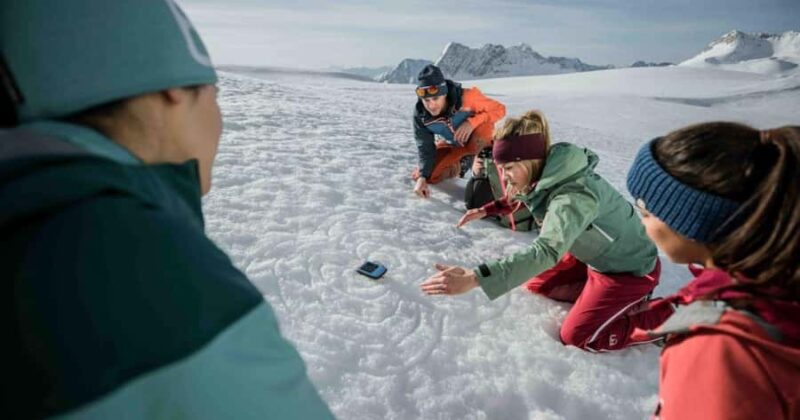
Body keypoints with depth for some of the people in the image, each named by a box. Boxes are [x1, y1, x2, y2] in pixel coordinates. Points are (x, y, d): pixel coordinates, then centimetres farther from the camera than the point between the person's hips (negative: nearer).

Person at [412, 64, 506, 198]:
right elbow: (425, 147, -20)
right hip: (451, 146, 3)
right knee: (424, 176, -10)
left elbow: (499, 109, -25)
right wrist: (423, 177, -33)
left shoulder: (466, 97, -35)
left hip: (477, 137, -3)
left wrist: (472, 122, -40)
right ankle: (458, 165, 18)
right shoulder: (420, 114, -24)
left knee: (484, 126, -38)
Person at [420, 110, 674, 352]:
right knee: (536, 285, 10)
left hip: (631, 268, -8)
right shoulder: (545, 176, -13)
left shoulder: (574, 197, -39)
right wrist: (487, 210, -2)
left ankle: (666, 317, 9)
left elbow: (547, 252, -54)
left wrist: (474, 278, -63)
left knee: (576, 337, -3)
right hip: (595, 254, 8)